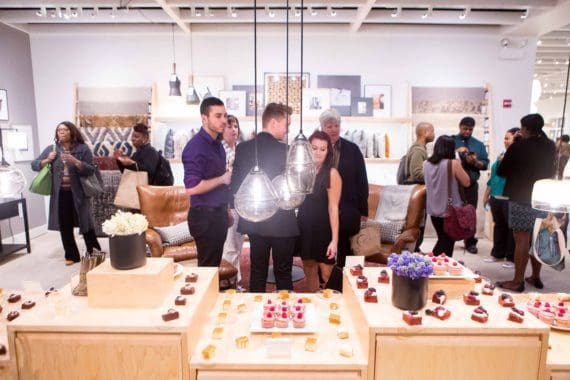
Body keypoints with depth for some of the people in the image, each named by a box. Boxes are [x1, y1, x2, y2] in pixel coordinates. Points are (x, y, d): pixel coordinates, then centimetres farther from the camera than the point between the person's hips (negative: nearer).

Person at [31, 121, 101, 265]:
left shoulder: (83, 149, -1)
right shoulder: (51, 149, 8)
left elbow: (90, 170, -6)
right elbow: (34, 165, 10)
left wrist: (75, 162, -21)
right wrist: (47, 160, -8)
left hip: (78, 193, -3)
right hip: (60, 194, 3)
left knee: (85, 223, 4)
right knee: (65, 226, 7)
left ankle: (93, 253, 20)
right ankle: (71, 255, 20)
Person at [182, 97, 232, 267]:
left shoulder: (217, 143, 10)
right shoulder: (196, 146, -17)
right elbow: (192, 188, -26)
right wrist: (223, 179, -16)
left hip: (218, 213, 8)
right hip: (205, 216, -8)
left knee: (214, 265, 17)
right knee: (207, 266, 4)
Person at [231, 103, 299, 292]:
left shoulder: (243, 148, -1)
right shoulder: (285, 150, -15)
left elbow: (235, 185, 3)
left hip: (253, 220, 5)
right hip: (282, 222, -5)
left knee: (257, 272, 17)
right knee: (283, 274, 9)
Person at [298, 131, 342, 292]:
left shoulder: (331, 173, -12)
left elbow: (333, 207, -15)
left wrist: (334, 239, -18)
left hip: (323, 229, -5)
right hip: (304, 227, 5)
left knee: (327, 274, 0)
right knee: (309, 270, 16)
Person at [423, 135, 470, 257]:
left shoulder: (426, 164, 0)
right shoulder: (453, 163, -14)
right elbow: (466, 182, -4)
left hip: (433, 210, 5)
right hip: (450, 210, -5)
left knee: (442, 240, 22)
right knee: (447, 243, 9)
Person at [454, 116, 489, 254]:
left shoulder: (479, 144, 15)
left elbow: (485, 164, 7)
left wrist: (475, 162, -13)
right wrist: (456, 152, -20)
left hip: (471, 185, 2)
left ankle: (470, 242, 13)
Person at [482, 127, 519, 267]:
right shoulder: (502, 155, 14)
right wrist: (486, 195, 19)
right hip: (496, 197, 7)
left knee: (511, 227, 2)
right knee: (499, 226, 15)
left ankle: (512, 258, 13)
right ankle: (497, 253, 26)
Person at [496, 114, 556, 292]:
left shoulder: (518, 147, -14)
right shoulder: (550, 146, 6)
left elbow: (501, 172, -5)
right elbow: (551, 172, 19)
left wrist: (502, 162, 14)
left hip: (521, 198, -6)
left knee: (522, 239, -4)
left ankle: (518, 281, 1)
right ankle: (536, 277, 25)